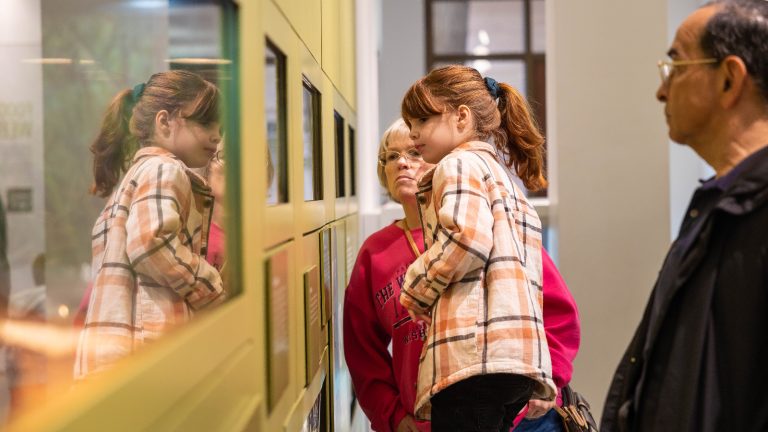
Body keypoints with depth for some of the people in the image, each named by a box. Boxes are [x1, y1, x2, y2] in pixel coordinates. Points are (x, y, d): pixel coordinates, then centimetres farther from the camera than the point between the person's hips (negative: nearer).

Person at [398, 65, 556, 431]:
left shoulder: (460, 163, 0)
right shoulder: (501, 172, 28)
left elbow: (468, 239, -18)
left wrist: (414, 293, -5)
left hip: (474, 353, -10)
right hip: (516, 356, 10)